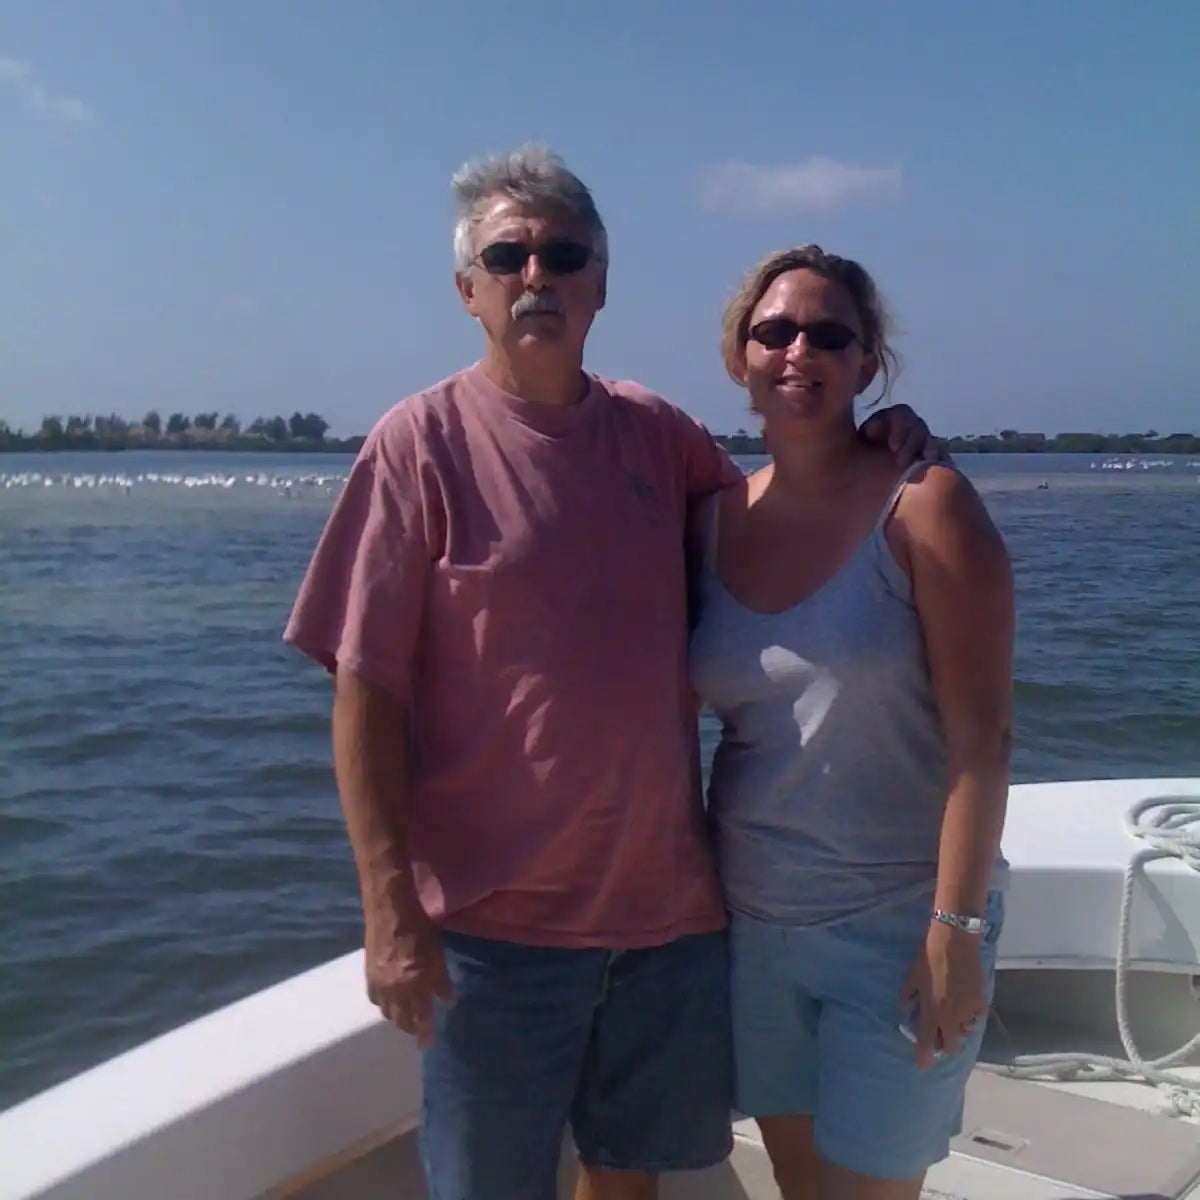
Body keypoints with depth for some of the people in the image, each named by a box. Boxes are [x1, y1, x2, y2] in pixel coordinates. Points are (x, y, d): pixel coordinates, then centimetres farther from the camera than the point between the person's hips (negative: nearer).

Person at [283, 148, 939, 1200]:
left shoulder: (657, 433, 4)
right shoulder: (422, 442, -9)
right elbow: (367, 692, -11)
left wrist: (868, 450, 1)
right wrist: (392, 909, -16)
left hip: (671, 907, 4)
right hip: (496, 921, -4)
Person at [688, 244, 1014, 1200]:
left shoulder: (922, 503, -11)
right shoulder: (716, 517, 2)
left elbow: (980, 736, -15)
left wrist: (956, 929, -17)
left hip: (897, 927, -4)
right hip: (753, 921, 5)